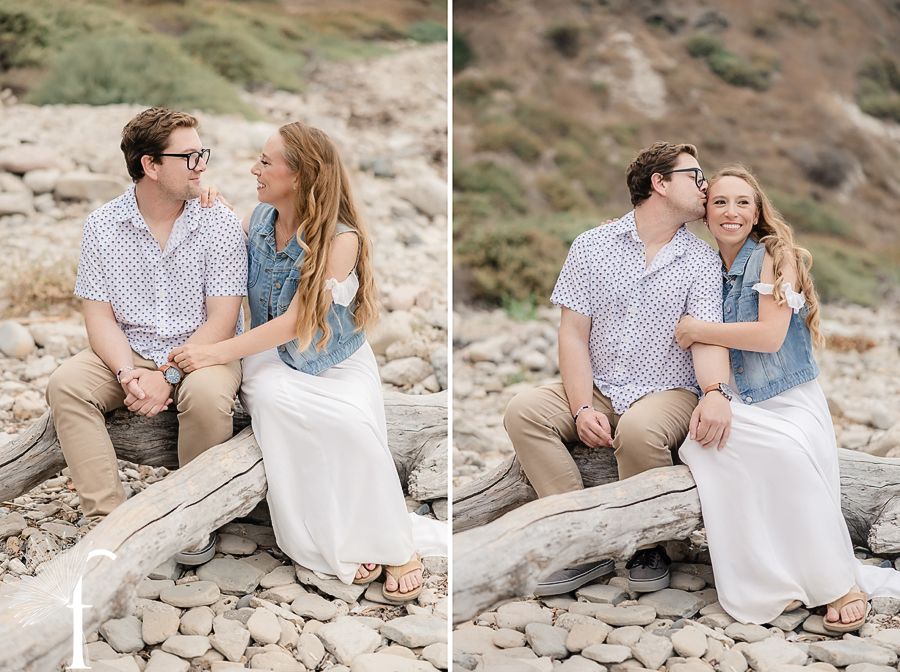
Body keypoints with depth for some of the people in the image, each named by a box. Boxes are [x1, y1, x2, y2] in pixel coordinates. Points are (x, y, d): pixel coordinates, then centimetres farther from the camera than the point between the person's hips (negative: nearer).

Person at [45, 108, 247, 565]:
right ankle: (106, 518, -20)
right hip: (128, 354, 3)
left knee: (207, 396, -34)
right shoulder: (102, 225, -1)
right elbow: (100, 317, -3)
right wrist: (129, 374, -22)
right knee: (65, 385, -23)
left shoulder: (219, 224, -7)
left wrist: (167, 376, -23)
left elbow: (221, 322, -12)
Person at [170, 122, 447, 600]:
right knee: (267, 394, -33)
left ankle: (397, 547, -11)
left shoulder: (341, 239, -16)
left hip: (337, 365, -3)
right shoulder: (258, 218, 1)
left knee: (353, 426, -33)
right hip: (271, 356, 3)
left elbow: (295, 323, -22)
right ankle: (333, 544, -24)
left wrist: (217, 353, -27)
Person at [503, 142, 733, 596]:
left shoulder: (701, 261, 4)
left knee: (638, 430, -36)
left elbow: (708, 337, -10)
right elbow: (573, 333, 0)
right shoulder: (592, 246, 5)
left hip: (666, 393, -2)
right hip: (597, 388, 2)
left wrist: (715, 393, -33)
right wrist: (583, 409, -14)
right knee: (523, 411, -24)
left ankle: (647, 546, -9)